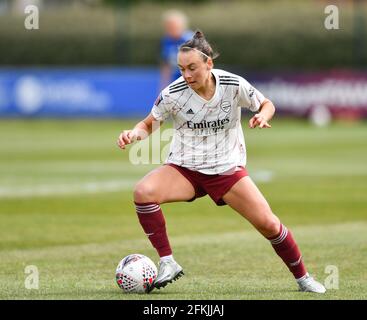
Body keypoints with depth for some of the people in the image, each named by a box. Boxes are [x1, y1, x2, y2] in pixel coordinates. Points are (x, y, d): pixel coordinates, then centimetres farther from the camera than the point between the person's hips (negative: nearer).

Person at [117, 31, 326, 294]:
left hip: (228, 168, 0)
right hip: (184, 168, 0)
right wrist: (135, 133, -22)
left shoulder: (234, 85, -14)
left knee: (268, 223, -9)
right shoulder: (173, 93, -15)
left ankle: (302, 277, 17)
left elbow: (266, 104, 3)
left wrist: (263, 116, -20)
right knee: (143, 192, -30)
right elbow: (149, 124, 0)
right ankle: (167, 262, -18)